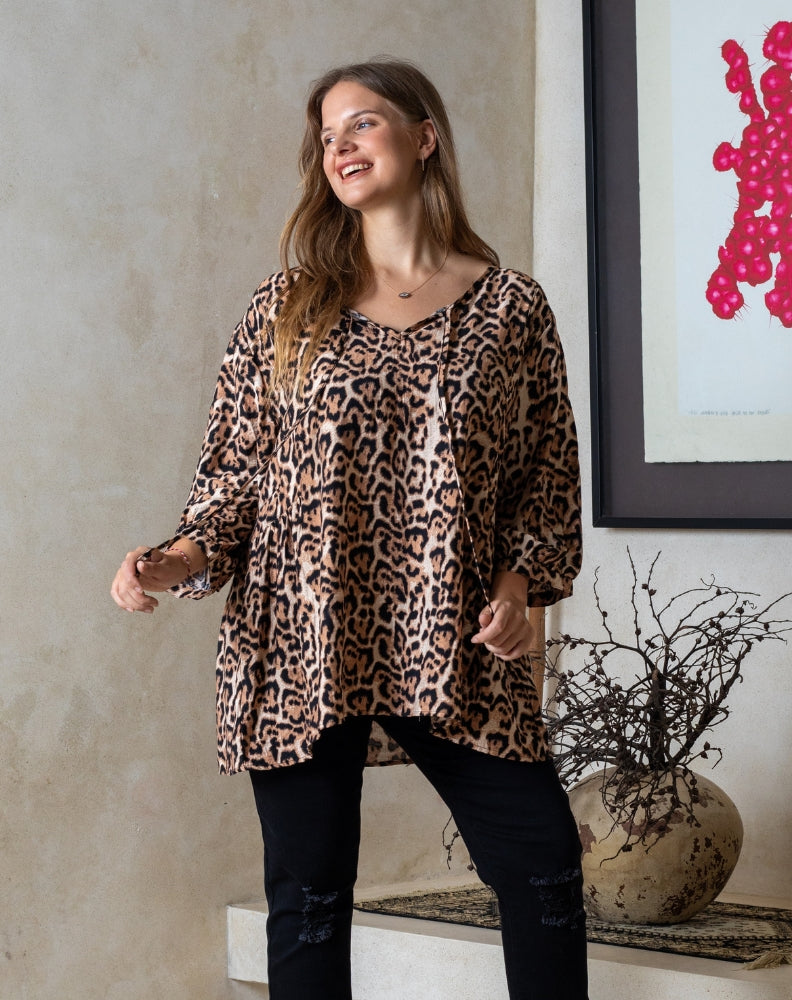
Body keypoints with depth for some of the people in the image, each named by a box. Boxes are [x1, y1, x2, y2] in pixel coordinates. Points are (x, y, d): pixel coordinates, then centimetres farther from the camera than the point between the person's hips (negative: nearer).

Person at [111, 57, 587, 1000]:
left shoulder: (509, 304, 7)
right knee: (309, 895, 2)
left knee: (542, 862, -5)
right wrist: (176, 561, -9)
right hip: (302, 645, 0)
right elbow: (236, 469, 7)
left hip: (454, 648, 0)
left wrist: (520, 579, -6)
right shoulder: (285, 307, 8)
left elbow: (549, 471, 9)